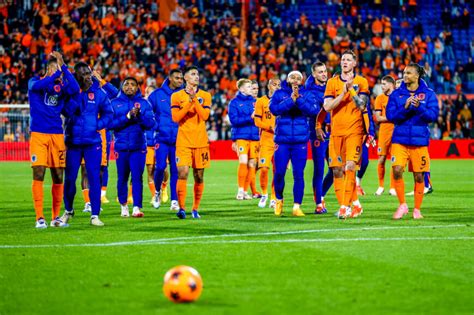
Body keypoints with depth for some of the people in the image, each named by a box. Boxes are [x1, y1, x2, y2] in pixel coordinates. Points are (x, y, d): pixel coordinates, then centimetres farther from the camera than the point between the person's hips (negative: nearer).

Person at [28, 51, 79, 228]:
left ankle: (56, 217, 14)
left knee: (58, 177, 3)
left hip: (57, 135, 3)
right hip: (38, 134, -3)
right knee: (39, 175, -8)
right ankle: (40, 217, -4)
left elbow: (75, 89, -11)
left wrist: (63, 67, -15)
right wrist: (57, 73, -22)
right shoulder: (34, 82, 4)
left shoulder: (61, 86, 10)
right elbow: (39, 85, -21)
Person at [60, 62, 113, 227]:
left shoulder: (98, 92, 2)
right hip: (73, 142, -1)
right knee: (69, 178, 7)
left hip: (93, 142, 1)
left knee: (94, 178, -3)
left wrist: (99, 125, -4)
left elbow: (108, 113, 12)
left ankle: (95, 215, 3)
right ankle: (68, 210, 28)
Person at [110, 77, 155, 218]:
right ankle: (123, 205, 23)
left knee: (137, 177, -7)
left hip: (139, 147, 0)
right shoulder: (115, 103, 5)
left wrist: (139, 115, -17)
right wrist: (128, 116, -15)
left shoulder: (144, 103, 6)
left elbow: (150, 124, -1)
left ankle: (137, 207, -8)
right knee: (122, 178, 7)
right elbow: (111, 124, -6)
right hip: (121, 146, 0)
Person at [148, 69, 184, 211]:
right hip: (162, 138, -1)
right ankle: (158, 191, 19)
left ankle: (174, 201, 7)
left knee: (175, 170, 0)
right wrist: (156, 126, 0)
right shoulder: (157, 94, 2)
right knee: (160, 166, -9)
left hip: (178, 138, 1)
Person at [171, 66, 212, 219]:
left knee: (199, 176, 4)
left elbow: (205, 116, -6)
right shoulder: (177, 96, 4)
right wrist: (189, 102, -14)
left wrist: (195, 99, -14)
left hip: (201, 141, 2)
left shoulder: (205, 95, 7)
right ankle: (182, 208, -12)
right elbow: (175, 117, -6)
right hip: (183, 141, -2)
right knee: (182, 173, -14)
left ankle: (195, 209, 13)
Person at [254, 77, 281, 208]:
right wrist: (271, 127, -16)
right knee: (264, 168, -11)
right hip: (266, 140, -2)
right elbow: (257, 121, -1)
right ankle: (264, 194, 10)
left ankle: (274, 198, 9)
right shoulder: (261, 101, 5)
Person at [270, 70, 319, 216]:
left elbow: (314, 110, -10)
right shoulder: (279, 93, 6)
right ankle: (279, 200, 24)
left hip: (300, 142, 0)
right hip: (282, 140, 0)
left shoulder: (307, 94, 6)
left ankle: (297, 206, 4)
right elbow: (274, 109, -12)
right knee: (279, 173, 1)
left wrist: (299, 99, -17)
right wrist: (291, 99, -18)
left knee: (299, 175, -2)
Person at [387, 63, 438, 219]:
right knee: (397, 171, -14)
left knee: (419, 176, 3)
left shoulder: (428, 94, 2)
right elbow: (390, 115, -2)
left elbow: (433, 116, -6)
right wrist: (405, 108, -18)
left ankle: (417, 209, 17)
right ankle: (402, 205, 2)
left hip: (419, 140, 0)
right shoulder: (396, 94, 5)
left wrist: (419, 107, -22)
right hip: (400, 139, 1)